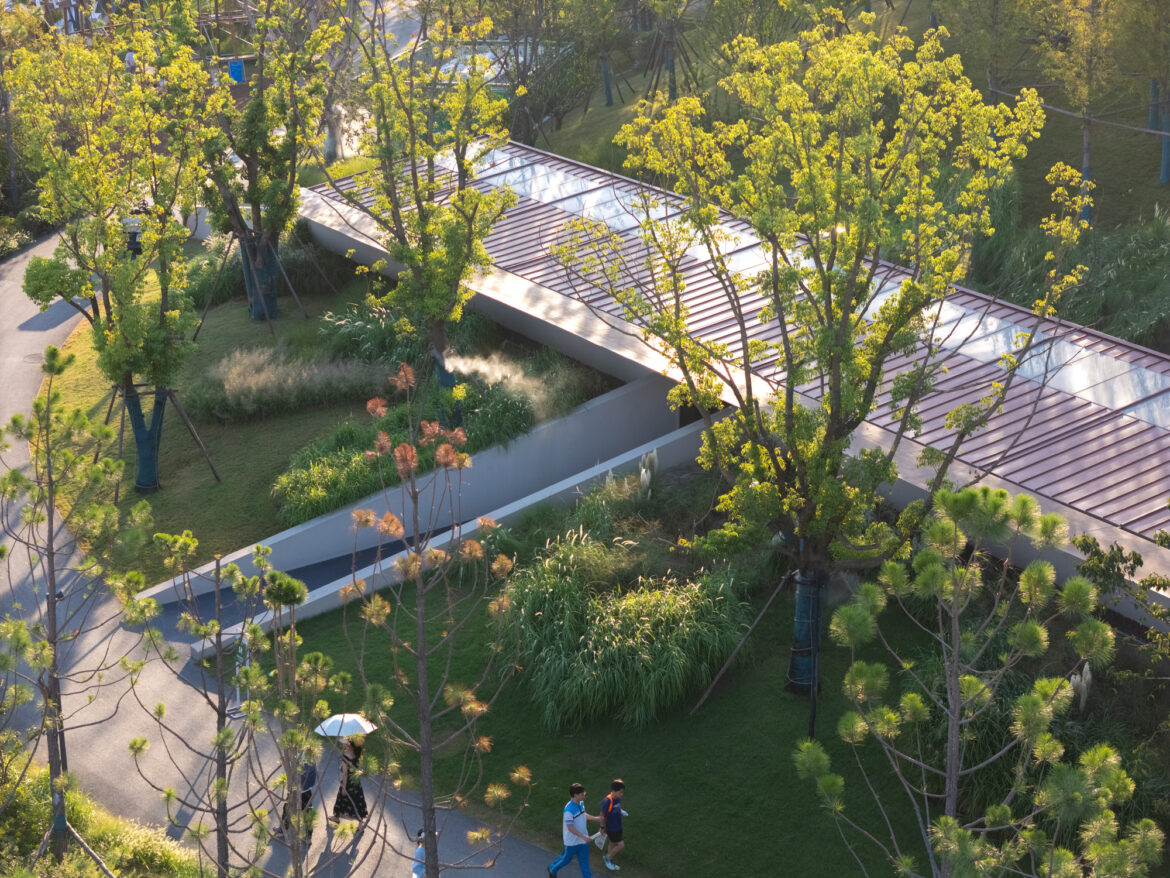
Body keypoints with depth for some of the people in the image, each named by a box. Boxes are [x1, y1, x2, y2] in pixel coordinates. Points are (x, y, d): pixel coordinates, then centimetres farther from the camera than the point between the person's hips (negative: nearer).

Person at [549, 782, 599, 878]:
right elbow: (570, 828, -28)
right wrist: (583, 836, -29)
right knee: (566, 859, 15)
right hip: (572, 841, -7)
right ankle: (552, 870, 42)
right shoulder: (569, 809, -30)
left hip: (583, 839, 7)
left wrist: (595, 818, 14)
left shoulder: (581, 803, -3)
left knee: (584, 861, 13)